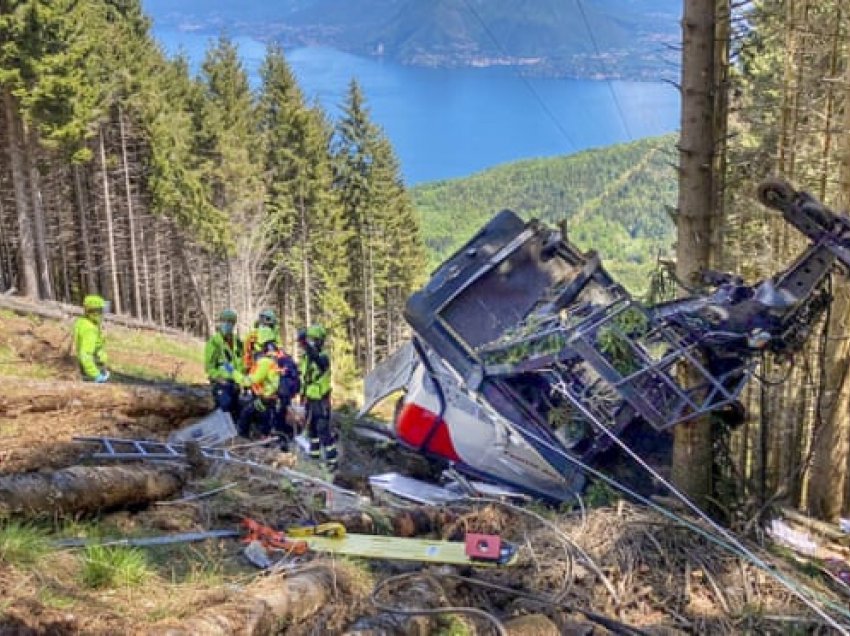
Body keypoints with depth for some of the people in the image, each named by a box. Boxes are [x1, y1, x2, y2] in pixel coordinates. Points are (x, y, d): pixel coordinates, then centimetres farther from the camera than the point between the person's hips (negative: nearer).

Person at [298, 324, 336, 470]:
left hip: (321, 400, -8)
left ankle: (332, 460, -4)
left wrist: (306, 344, -57)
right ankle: (314, 454, 35)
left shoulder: (323, 357, -18)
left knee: (324, 431, -9)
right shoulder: (305, 356, 6)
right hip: (309, 399, 8)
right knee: (311, 428, 20)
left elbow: (317, 359, -45)